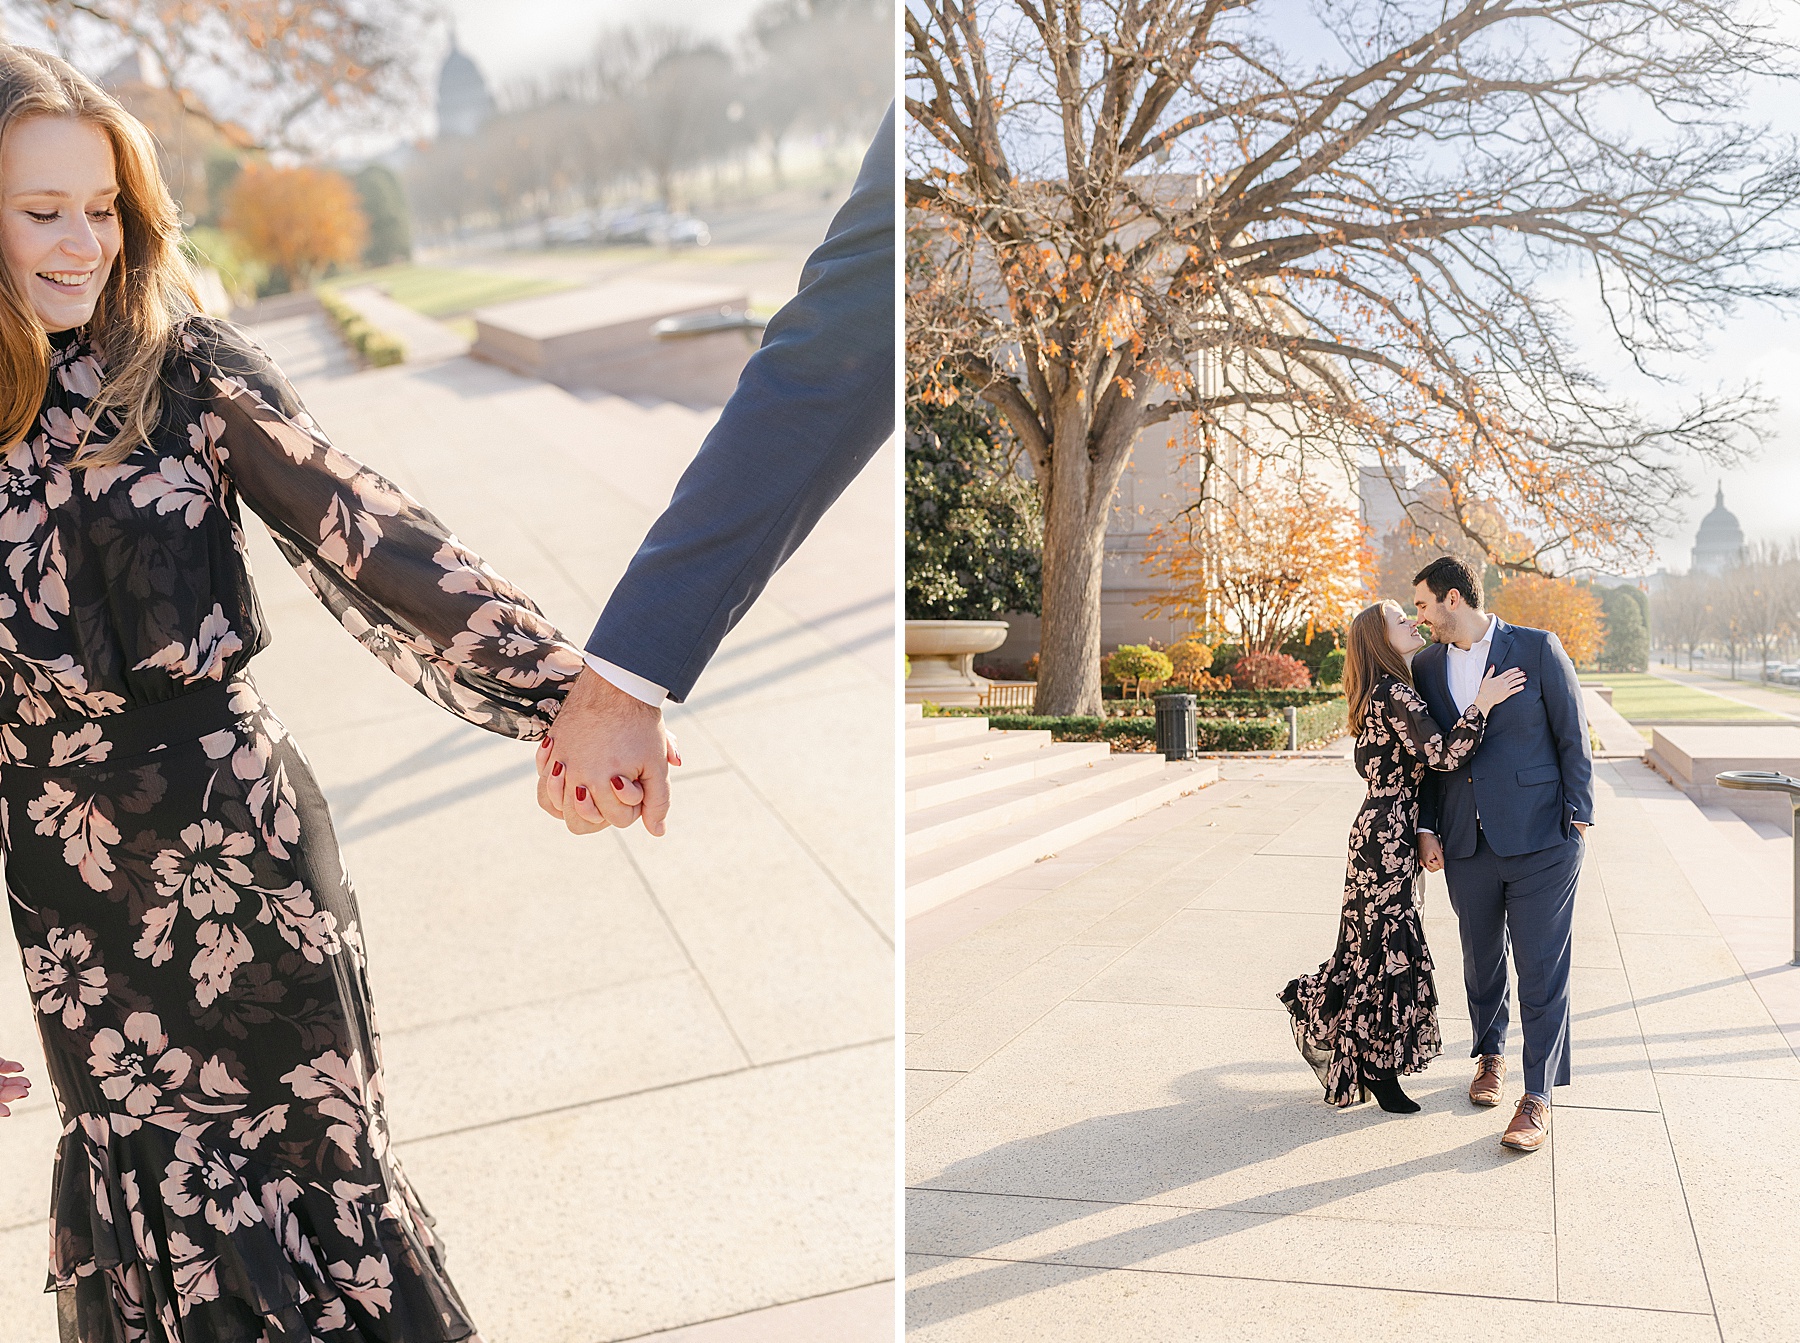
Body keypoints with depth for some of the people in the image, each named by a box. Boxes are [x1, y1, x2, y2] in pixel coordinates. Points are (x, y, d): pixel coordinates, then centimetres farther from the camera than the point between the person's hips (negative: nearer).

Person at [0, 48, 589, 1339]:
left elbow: (373, 548, -15)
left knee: (319, 1148, 12)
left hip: (250, 849, -2)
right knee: (149, 1196, 16)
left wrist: (571, 694, -26)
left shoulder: (188, 372, -8)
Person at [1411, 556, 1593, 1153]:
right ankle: (1490, 1055, 37)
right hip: (1466, 844, 4)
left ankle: (1537, 1098, 4)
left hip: (1540, 839, -4)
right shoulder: (1426, 666, 9)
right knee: (1481, 961, 16)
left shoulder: (1538, 649, -3)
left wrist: (1578, 818, -6)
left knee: (1542, 969, -3)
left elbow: (1573, 738, -1)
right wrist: (1427, 828, 5)